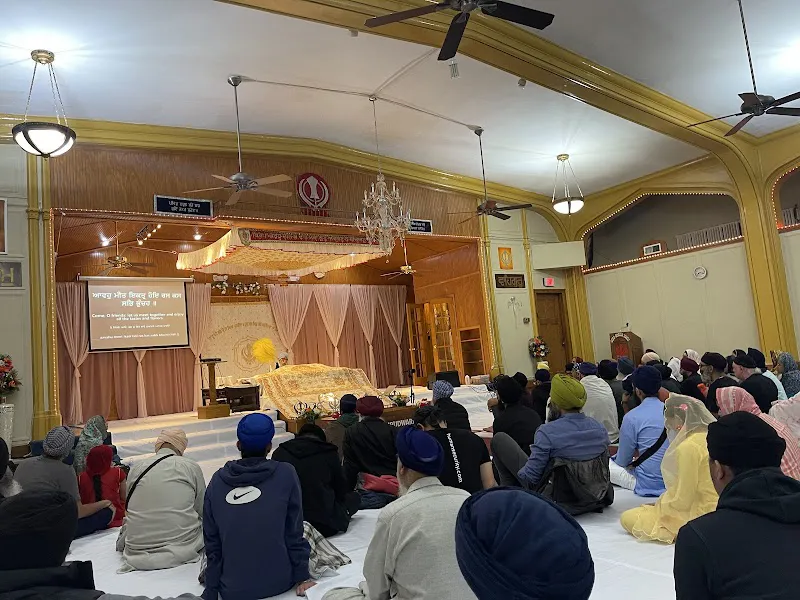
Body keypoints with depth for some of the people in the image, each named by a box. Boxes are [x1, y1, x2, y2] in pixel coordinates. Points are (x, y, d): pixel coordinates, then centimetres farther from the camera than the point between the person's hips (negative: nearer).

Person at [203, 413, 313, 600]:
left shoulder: (218, 480, -7)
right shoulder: (286, 473, -13)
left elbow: (212, 542, -1)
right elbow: (294, 532, -8)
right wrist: (302, 577, 3)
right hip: (278, 581, -1)